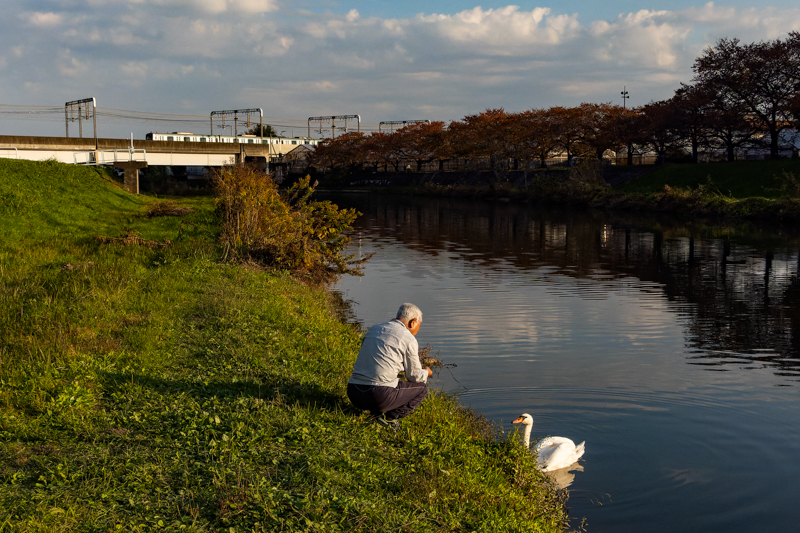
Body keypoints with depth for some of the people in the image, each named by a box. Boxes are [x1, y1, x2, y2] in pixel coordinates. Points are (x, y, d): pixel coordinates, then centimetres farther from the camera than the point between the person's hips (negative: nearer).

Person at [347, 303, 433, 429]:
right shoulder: (408, 339, -2)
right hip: (380, 396, -7)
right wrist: (426, 372, 30)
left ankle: (376, 411, 11)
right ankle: (388, 417, 0)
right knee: (421, 388, 16)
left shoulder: (374, 329, 18)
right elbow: (415, 376, 6)